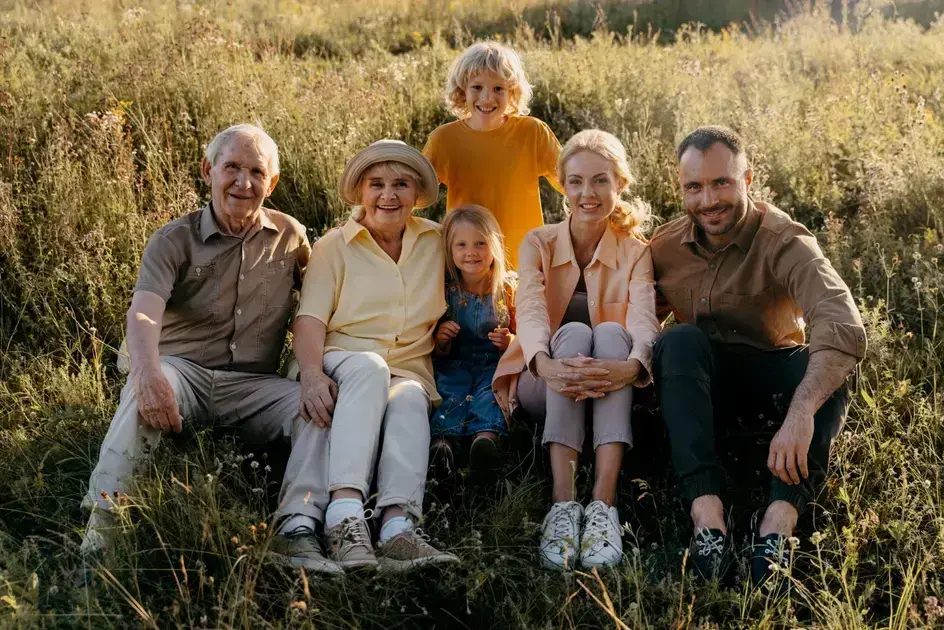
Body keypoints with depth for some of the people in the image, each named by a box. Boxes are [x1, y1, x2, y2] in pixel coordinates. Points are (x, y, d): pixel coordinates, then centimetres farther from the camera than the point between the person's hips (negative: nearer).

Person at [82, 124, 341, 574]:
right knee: (145, 393, -36)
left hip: (252, 384, 2)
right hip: (182, 370, -2)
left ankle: (296, 532, -34)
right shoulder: (175, 239, 1)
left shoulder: (290, 236, 11)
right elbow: (143, 315, -16)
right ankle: (102, 524, -38)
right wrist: (149, 374, -38)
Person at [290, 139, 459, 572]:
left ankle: (399, 525, -53)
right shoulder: (334, 246, 8)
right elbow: (310, 318, -5)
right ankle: (344, 515, -53)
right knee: (369, 367, -37)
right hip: (341, 364, -2)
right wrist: (311, 374, -25)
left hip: (409, 371, 2)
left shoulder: (434, 241, 16)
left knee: (410, 398, -34)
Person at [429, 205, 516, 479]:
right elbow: (436, 352, 14)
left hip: (495, 364, -1)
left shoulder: (509, 290, 7)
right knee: (449, 386, -31)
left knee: (493, 387, -33)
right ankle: (441, 440, -51)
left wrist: (510, 342, -13)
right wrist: (439, 340, -10)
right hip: (454, 364, 1)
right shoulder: (444, 292, 7)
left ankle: (487, 436, -55)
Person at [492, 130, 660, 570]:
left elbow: (644, 320, -20)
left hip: (608, 393, 0)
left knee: (611, 332, -31)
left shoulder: (635, 252, 0)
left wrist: (631, 365, -45)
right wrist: (546, 365, -43)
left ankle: (603, 504, -44)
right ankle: (563, 502, -45)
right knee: (574, 333, -31)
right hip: (544, 382, 0)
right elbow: (530, 313, -19)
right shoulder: (538, 244, 0)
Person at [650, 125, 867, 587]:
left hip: (769, 375, -2)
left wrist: (801, 412, -53)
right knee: (682, 339, -30)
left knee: (829, 367, -31)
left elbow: (845, 328, -37)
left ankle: (780, 518, -46)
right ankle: (706, 511, -42)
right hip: (698, 381, 2)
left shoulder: (784, 241, -20)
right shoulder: (666, 245, -5)